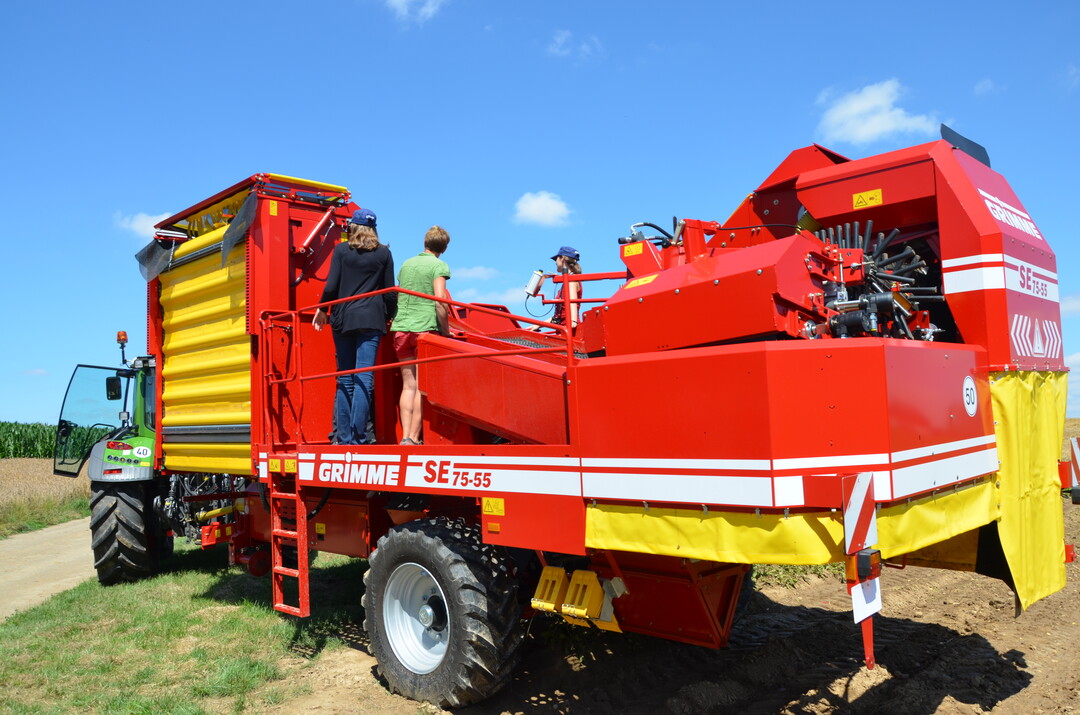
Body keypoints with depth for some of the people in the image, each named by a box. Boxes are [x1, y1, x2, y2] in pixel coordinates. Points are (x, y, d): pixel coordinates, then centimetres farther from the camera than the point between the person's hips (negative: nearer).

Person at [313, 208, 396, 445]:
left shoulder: (341, 249, 5)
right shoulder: (384, 253, 7)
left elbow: (331, 286, -1)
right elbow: (390, 292, 6)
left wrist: (322, 310, 14)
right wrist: (389, 317, 20)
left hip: (343, 319, 1)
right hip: (371, 320, -1)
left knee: (345, 379, 8)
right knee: (364, 378, -5)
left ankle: (343, 437, 7)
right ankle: (358, 438, -10)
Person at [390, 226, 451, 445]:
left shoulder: (406, 264, 19)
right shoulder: (439, 266, -1)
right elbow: (440, 302, -12)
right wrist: (446, 332, -5)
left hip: (401, 328, 5)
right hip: (425, 328, -5)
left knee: (408, 385, 7)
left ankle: (405, 436, 2)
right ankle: (414, 438, -5)